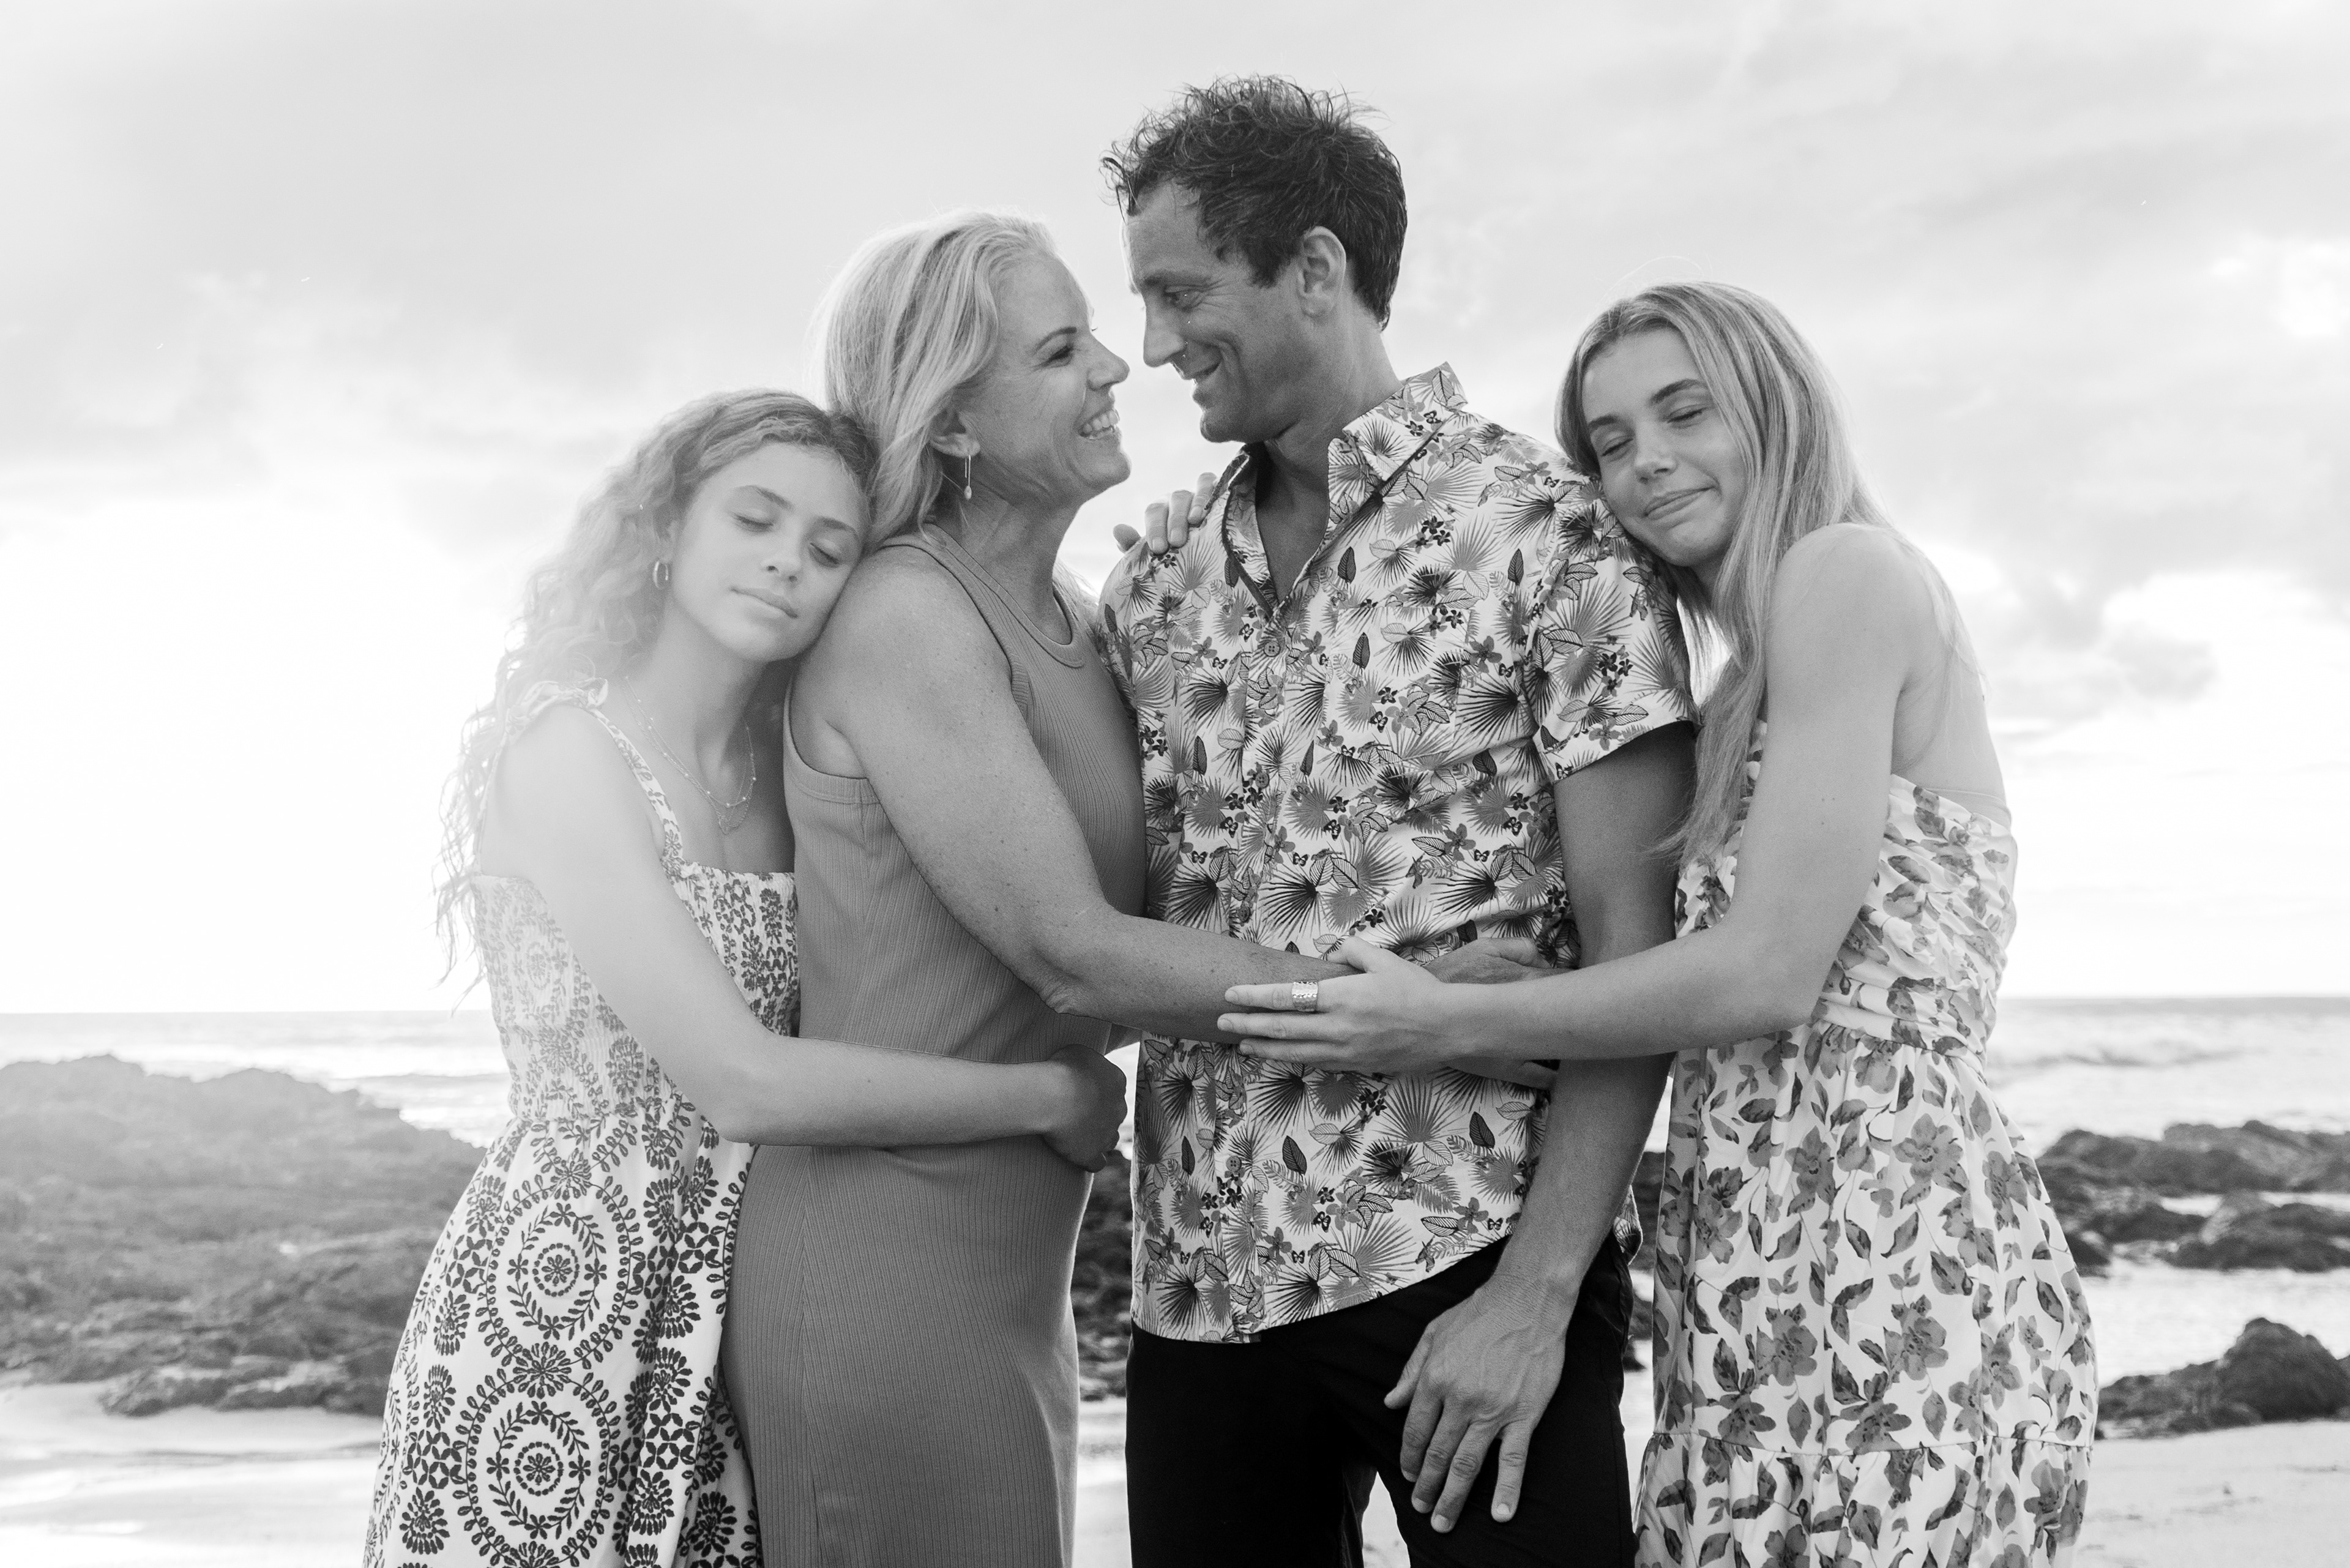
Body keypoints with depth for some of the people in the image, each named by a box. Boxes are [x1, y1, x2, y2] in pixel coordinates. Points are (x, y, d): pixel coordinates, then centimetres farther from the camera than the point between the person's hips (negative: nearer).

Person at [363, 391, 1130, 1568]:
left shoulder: (777, 779, 10)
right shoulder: (568, 741, -12)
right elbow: (744, 1082, -19)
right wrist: (1052, 1096, -12)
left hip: (730, 1322, 6)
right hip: (557, 1320, -6)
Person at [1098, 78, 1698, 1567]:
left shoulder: (1546, 532, -4)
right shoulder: (1151, 594, 10)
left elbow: (1633, 953, -8)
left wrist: (1536, 1296, -15)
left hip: (1466, 1260, -4)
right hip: (1200, 1283, 4)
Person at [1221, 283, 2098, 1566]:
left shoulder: (1847, 569, -6)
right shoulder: (1744, 693, 22)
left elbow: (1768, 977, -13)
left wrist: (1447, 1024, -8)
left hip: (1888, 1275, -9)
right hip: (1765, 1286, 9)